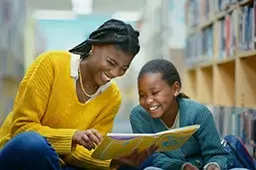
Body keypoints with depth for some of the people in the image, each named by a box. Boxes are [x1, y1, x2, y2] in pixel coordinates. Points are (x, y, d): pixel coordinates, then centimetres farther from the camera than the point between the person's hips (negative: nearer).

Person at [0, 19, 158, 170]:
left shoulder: (112, 96, -2)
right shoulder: (52, 63, -15)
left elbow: (80, 150, -2)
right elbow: (22, 126, -17)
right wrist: (73, 136, -32)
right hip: (15, 152, -2)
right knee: (32, 142, -38)